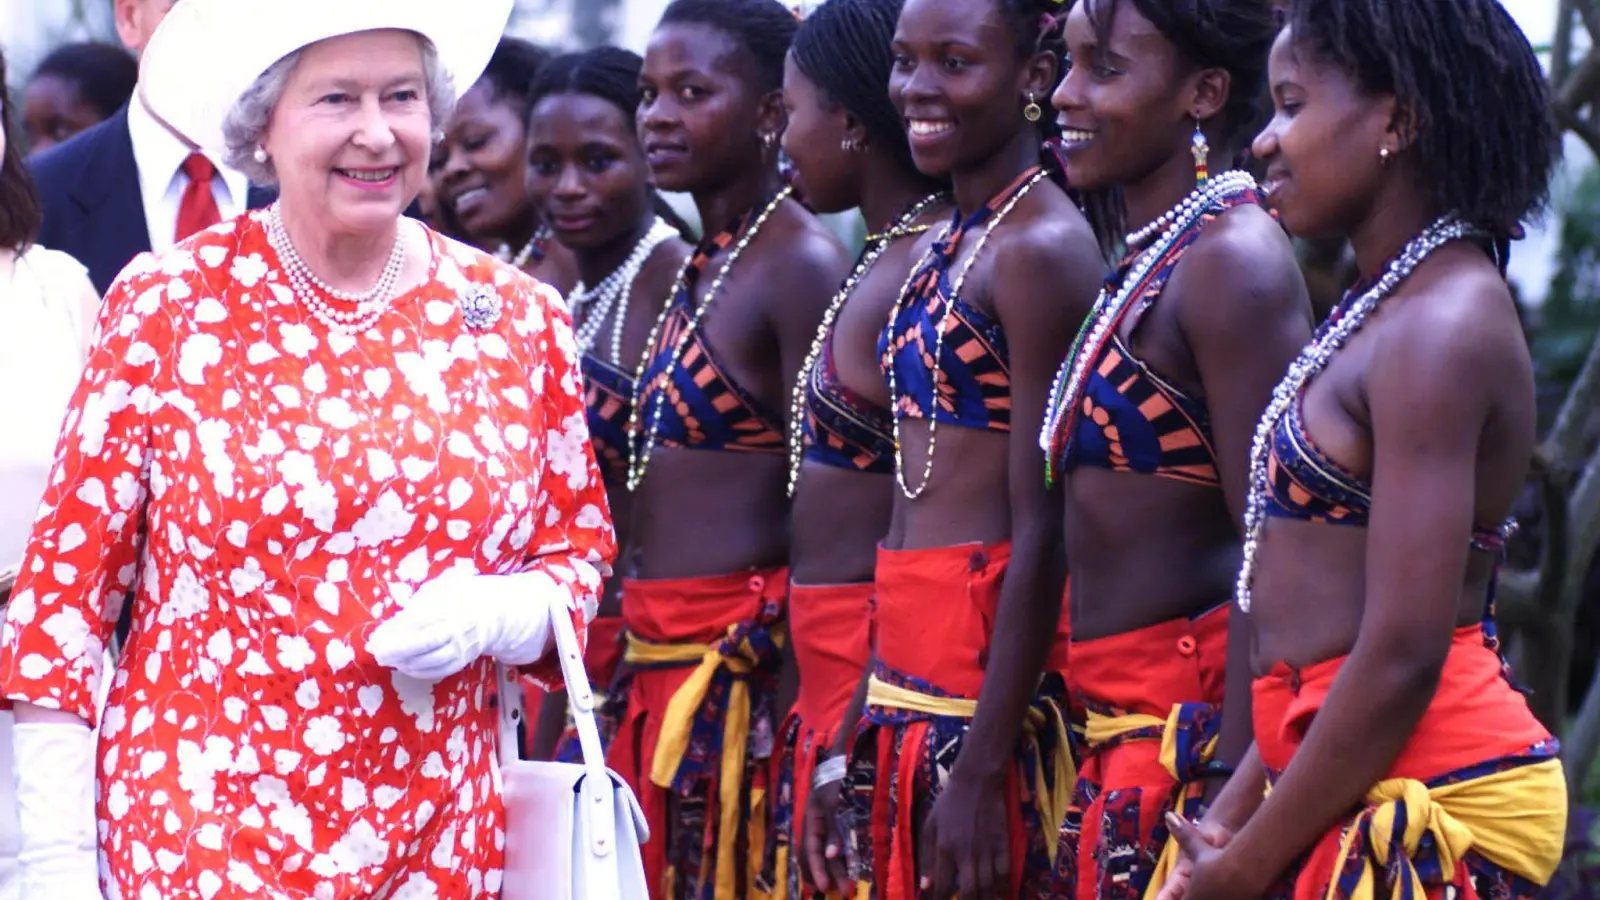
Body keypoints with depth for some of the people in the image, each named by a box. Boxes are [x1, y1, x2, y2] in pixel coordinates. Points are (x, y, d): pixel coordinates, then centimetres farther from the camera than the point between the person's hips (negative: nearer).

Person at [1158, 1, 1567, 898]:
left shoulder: (1440, 330, -15)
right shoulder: (1386, 311, 16)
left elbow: (1401, 655, -19)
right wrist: (1231, 818, 12)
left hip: (1426, 796, -9)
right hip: (1347, 780, 9)